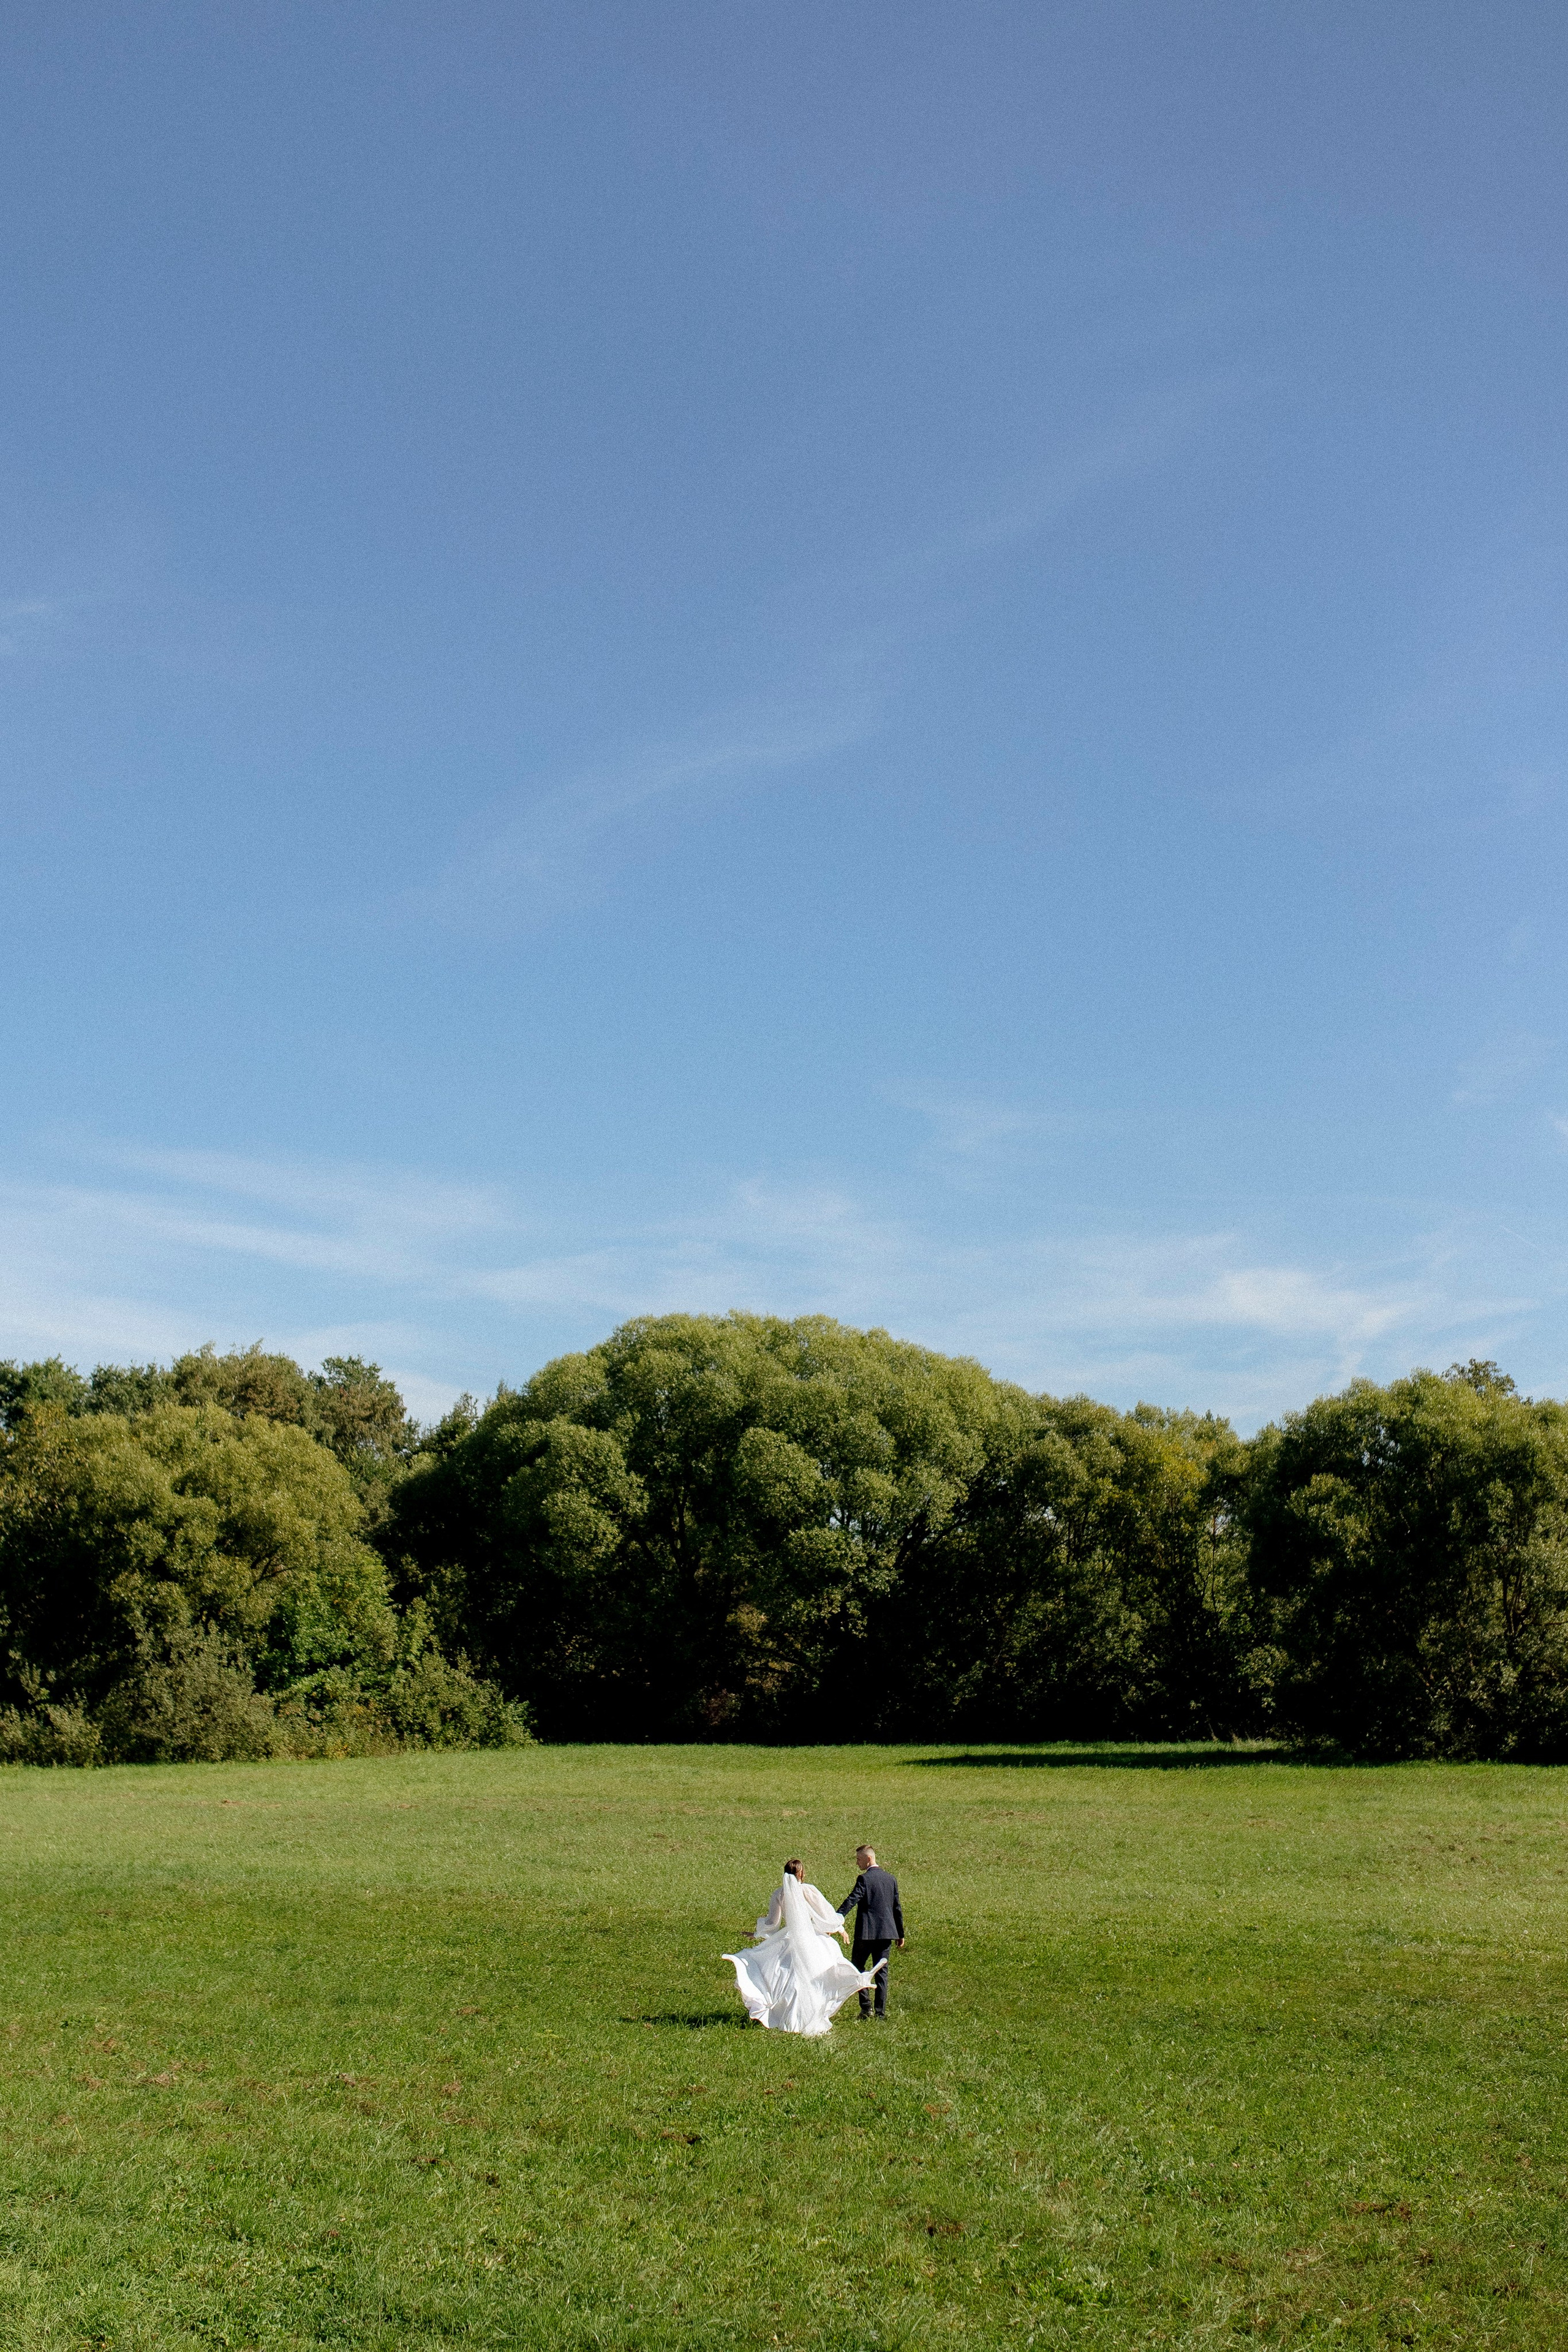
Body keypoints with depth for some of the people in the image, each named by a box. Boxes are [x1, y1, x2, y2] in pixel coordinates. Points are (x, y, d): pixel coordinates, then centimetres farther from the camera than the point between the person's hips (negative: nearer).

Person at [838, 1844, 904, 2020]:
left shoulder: (864, 1879, -10)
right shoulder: (891, 1879, 10)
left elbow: (850, 1902, -20)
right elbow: (897, 1908, 14)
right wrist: (900, 1934, 21)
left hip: (866, 1932, -5)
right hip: (887, 1932, 6)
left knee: (858, 1966, 9)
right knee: (881, 1971, 9)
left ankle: (866, 2007, 0)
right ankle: (881, 2012, 6)